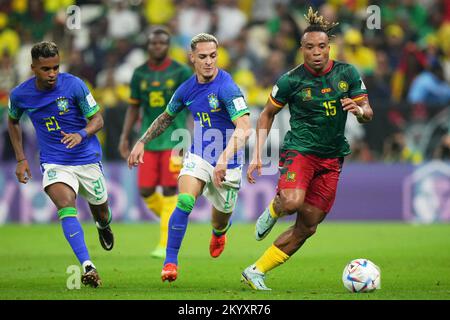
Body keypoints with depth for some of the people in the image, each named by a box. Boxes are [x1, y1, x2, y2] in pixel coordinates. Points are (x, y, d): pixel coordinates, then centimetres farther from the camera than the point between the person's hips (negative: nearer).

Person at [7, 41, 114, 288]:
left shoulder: (74, 85, -15)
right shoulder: (20, 95, -7)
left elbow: (97, 119, -8)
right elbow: (13, 121, 15)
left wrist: (81, 134, -30)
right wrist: (20, 159, 10)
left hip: (87, 159, 0)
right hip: (54, 163, 0)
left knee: (100, 212, 16)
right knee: (66, 206, -27)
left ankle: (103, 225, 57)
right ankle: (87, 267, -37)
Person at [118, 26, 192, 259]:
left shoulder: (181, 72, -3)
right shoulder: (139, 74, 8)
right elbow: (134, 107, 15)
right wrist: (125, 137, 7)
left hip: (174, 138, -4)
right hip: (148, 141, 4)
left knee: (169, 190, -7)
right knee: (145, 190, 0)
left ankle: (166, 243, -2)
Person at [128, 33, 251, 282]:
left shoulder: (227, 88, -21)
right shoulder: (187, 89, -1)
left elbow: (244, 129, -31)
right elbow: (166, 118, 19)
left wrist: (224, 159, -43)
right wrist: (141, 142, 14)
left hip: (227, 164, -3)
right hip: (198, 156, 3)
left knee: (221, 218, 13)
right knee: (185, 202, -23)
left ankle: (219, 233, 53)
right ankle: (170, 261, -15)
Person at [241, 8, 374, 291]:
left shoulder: (347, 74, 0)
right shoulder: (291, 80, -7)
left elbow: (368, 114, 6)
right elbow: (267, 114, 6)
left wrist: (359, 110, -19)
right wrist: (257, 155, -2)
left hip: (332, 158, 4)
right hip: (299, 150, -4)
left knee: (307, 228, 2)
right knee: (293, 202, -33)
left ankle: (255, 272, 14)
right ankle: (274, 209, 4)